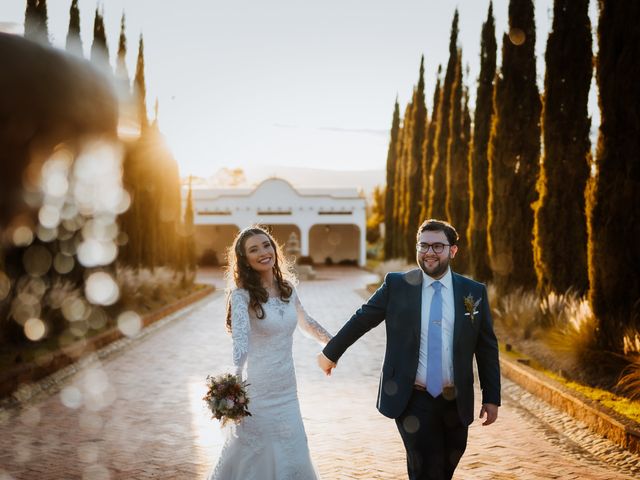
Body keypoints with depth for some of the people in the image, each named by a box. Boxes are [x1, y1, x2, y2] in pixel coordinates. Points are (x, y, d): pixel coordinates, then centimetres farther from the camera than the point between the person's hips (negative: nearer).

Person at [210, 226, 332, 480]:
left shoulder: (287, 288, 4)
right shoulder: (242, 294, -13)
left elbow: (306, 321, 21)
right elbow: (240, 339, -28)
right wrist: (235, 382, -42)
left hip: (287, 389, 6)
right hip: (259, 389, -5)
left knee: (292, 456, 12)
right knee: (256, 455, 4)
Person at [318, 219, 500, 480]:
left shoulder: (474, 292, 2)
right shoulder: (396, 285, -2)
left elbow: (487, 349, 6)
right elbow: (361, 320, 8)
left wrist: (491, 398, 4)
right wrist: (330, 353, 16)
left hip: (456, 402, 3)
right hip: (413, 400, -2)